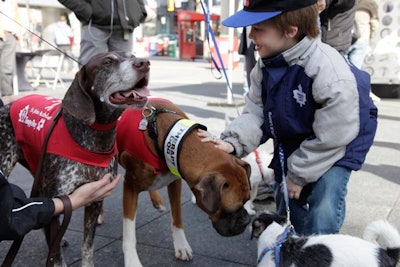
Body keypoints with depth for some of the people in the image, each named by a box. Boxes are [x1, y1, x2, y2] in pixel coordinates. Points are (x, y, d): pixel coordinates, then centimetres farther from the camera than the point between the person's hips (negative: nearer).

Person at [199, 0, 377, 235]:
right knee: (291, 201, 17)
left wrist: (299, 174, -18)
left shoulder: (331, 72, -37)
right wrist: (232, 143, -26)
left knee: (323, 210, -18)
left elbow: (330, 138, -28)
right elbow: (255, 112, -8)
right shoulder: (266, 65, -15)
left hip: (339, 143, -7)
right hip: (292, 143, 7)